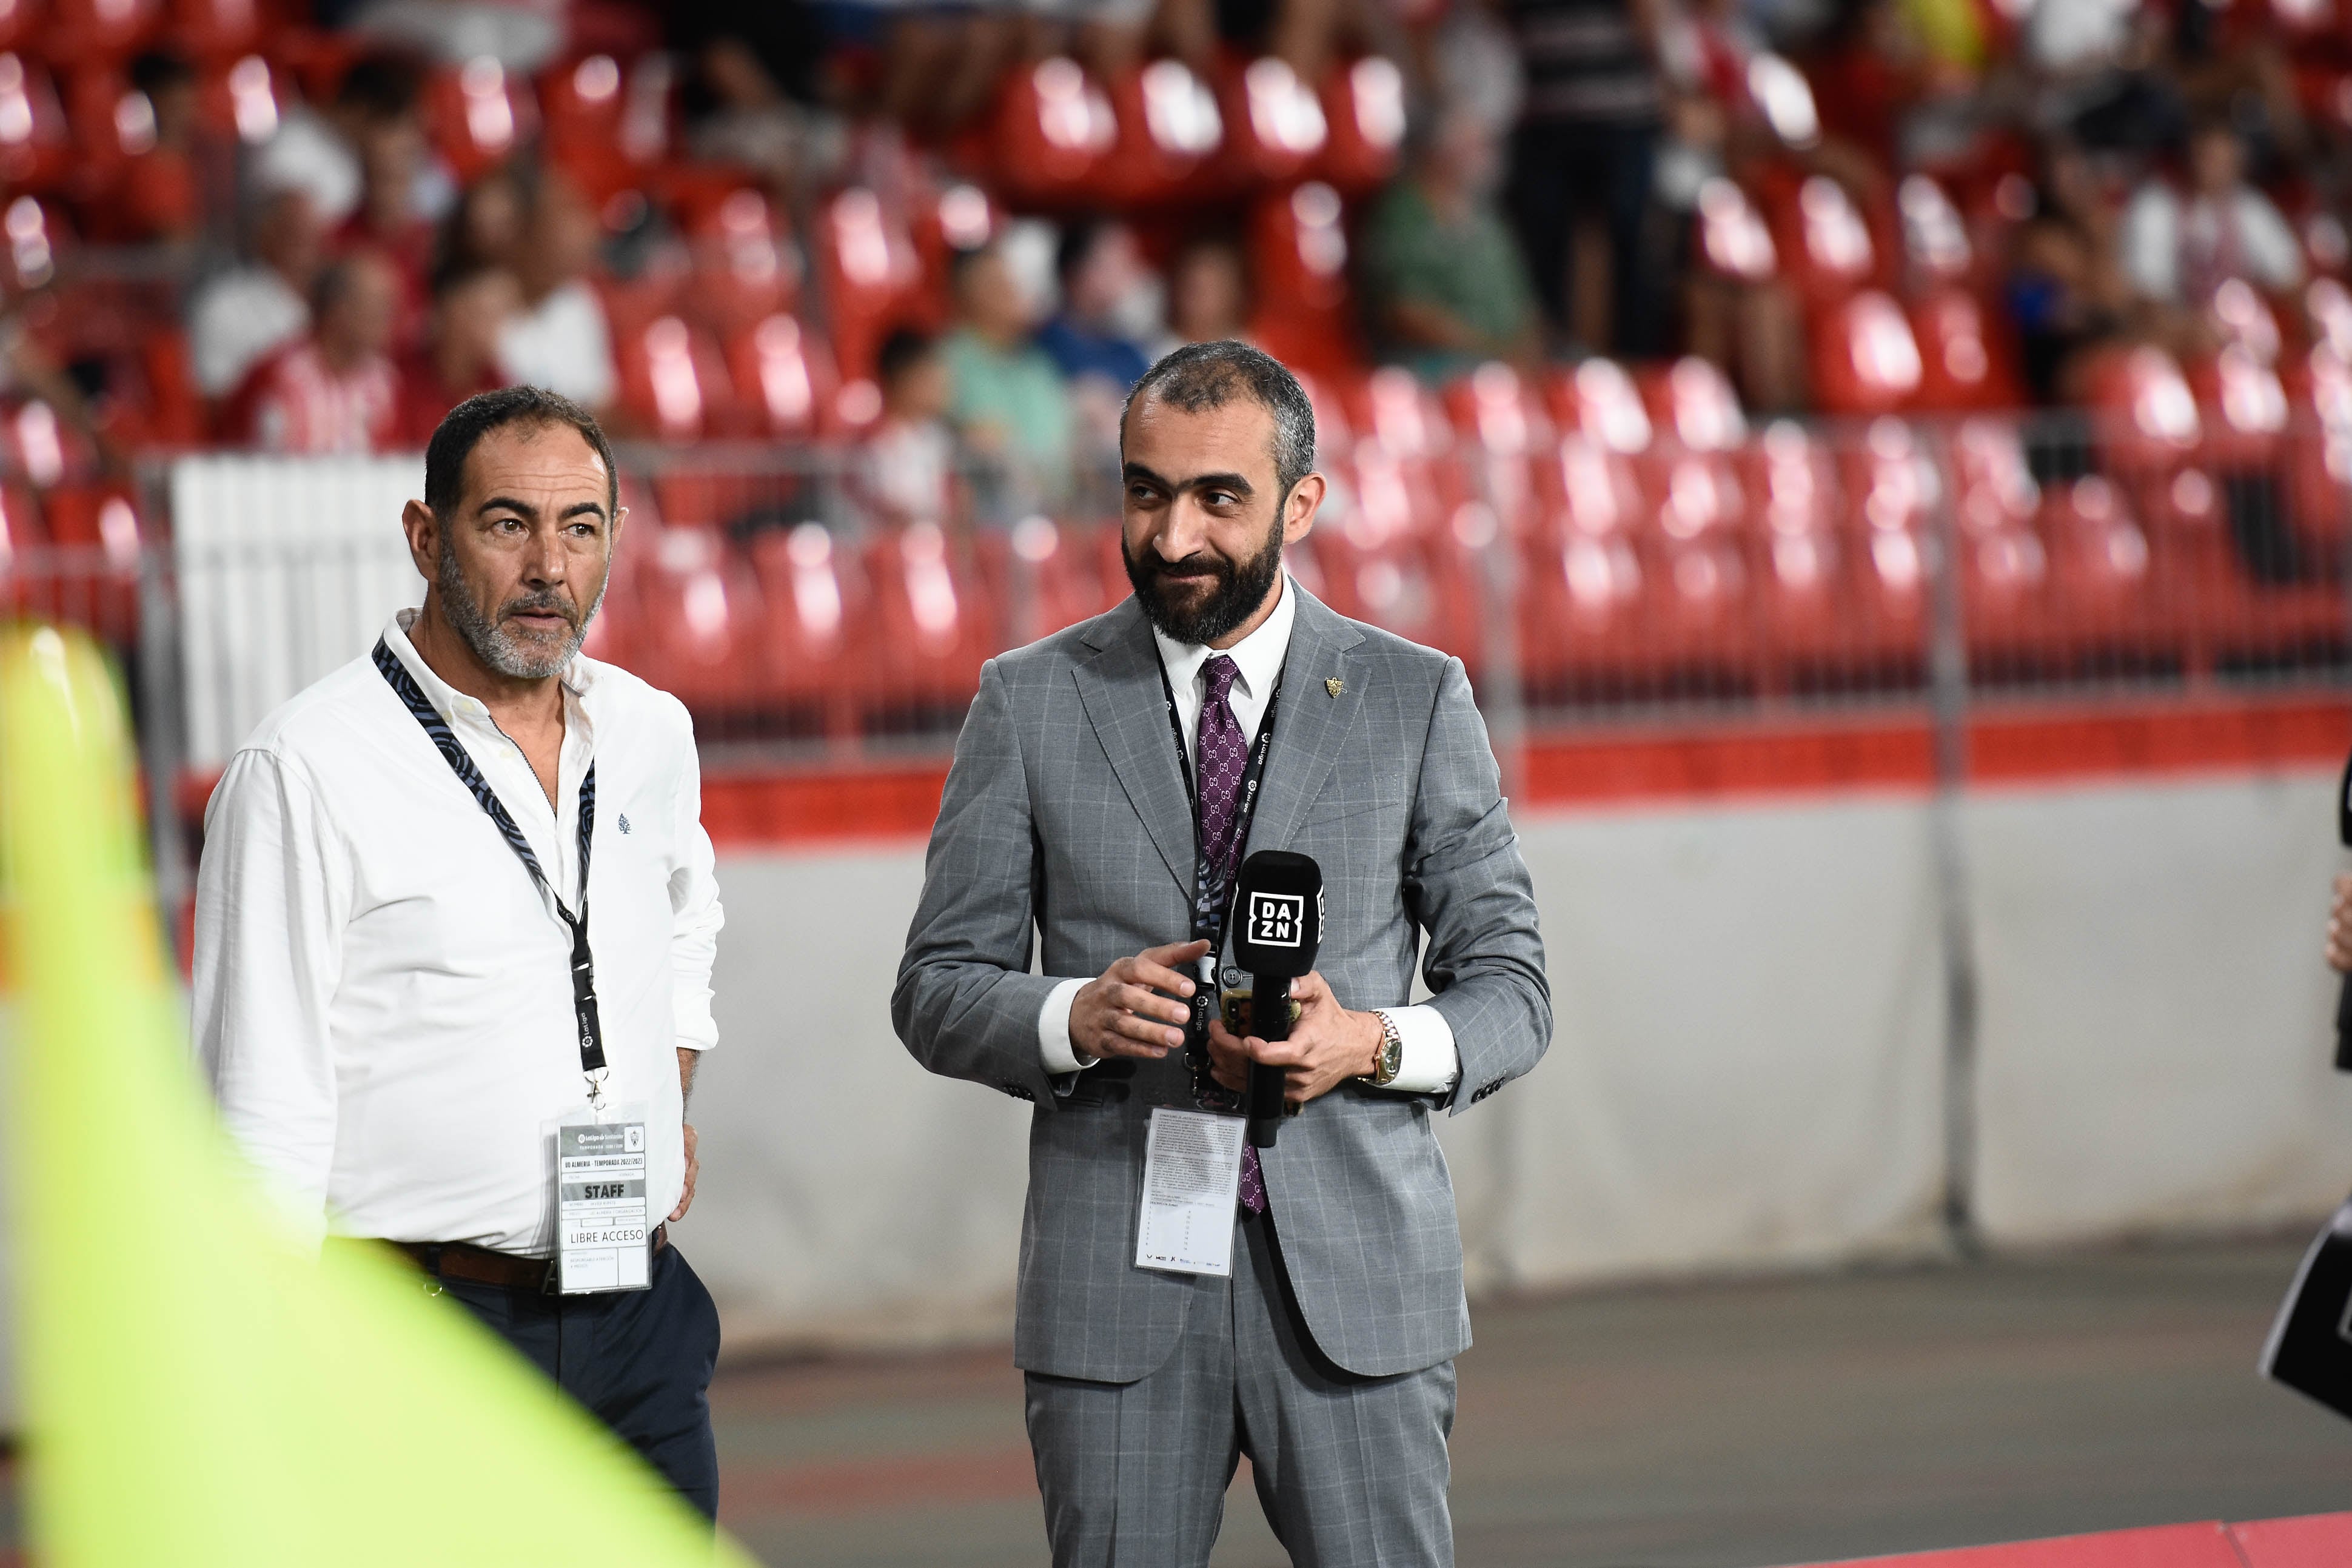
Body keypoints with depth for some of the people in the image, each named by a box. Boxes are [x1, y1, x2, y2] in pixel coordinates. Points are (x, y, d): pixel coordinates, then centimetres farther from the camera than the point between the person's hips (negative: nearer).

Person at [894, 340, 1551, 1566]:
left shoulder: (1415, 701, 7)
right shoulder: (1031, 704, 7)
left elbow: (1509, 986, 8)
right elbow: (936, 987, 7)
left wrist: (1377, 1043, -13)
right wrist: (1076, 1016, -13)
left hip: (1355, 1278, 0)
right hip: (1115, 1278, 0)